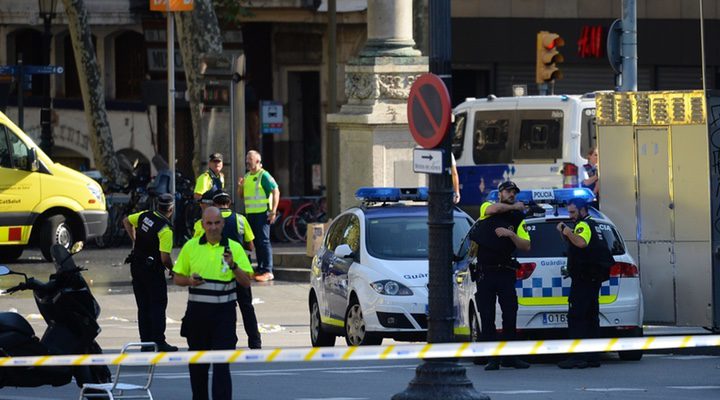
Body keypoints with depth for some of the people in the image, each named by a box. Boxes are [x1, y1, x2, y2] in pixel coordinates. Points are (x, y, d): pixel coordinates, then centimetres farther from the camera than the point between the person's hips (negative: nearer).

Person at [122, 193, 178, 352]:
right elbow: (165, 258, -22)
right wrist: (172, 269, -3)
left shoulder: (145, 216, 1)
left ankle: (145, 342, 14)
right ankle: (159, 342, -2)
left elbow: (126, 221, 21)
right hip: (152, 270, -7)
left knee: (143, 306, 12)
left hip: (136, 266, 7)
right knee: (158, 306, 1)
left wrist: (135, 240, 25)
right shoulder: (166, 229, -20)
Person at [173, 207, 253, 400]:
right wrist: (190, 280, -10)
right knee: (197, 364, 12)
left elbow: (246, 282, -2)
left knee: (221, 365, -9)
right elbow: (177, 278, 11)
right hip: (197, 311, 2)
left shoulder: (234, 248, 1)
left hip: (223, 312, -2)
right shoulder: (191, 247, 6)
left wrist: (233, 266, -20)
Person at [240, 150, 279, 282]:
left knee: (264, 241, -11)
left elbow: (276, 191, -12)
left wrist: (273, 212, -17)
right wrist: (241, 187, 3)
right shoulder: (247, 177, 18)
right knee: (256, 242, 10)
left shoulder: (264, 175, -7)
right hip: (250, 214, 8)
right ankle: (260, 269, 16)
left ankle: (268, 271, -13)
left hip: (262, 213, -8)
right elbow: (242, 196, 25)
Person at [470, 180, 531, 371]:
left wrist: (511, 234, -14)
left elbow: (526, 246, 2)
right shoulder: (486, 208, 6)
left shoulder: (518, 219, 10)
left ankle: (509, 357, 8)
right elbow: (494, 209, -19)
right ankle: (492, 359, 2)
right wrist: (514, 207, -3)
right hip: (485, 271, -2)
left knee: (510, 315, -1)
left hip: (506, 272, 2)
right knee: (487, 317, -1)